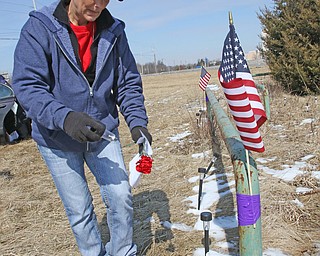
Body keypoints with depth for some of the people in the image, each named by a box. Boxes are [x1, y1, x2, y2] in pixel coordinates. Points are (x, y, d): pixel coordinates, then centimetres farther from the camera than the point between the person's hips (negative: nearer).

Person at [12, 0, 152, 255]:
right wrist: (64, 117, -38)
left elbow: (128, 84, -1)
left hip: (103, 132, 3)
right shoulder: (39, 27, -15)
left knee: (121, 198, 3)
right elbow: (27, 85, -21)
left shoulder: (113, 31, -5)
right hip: (57, 138, -2)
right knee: (79, 209, 9)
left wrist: (137, 122, -16)